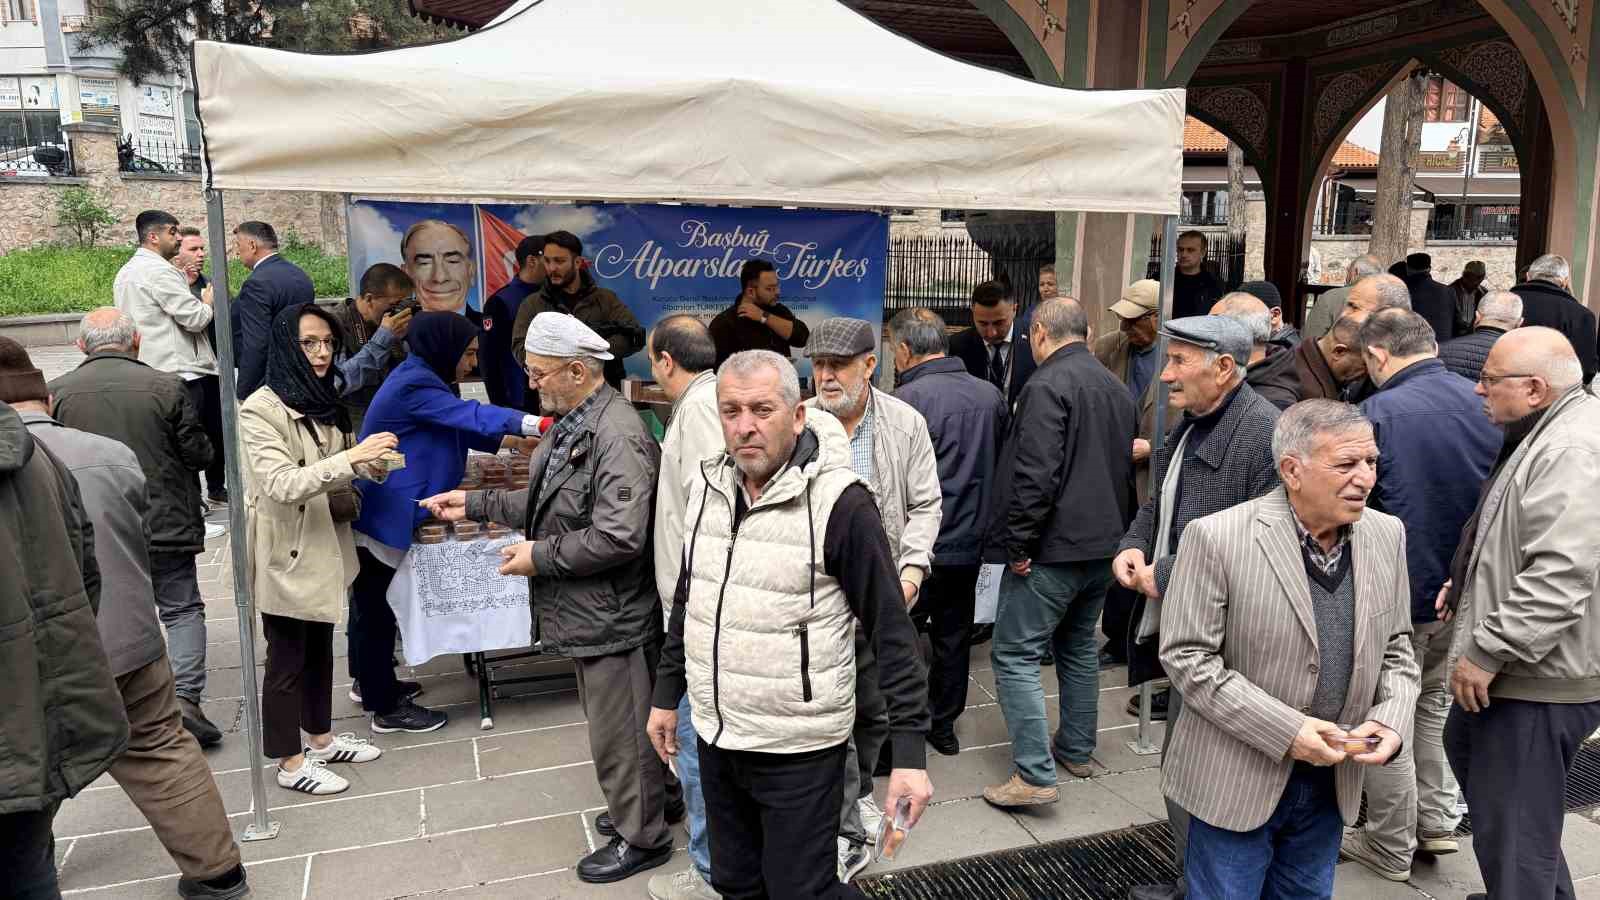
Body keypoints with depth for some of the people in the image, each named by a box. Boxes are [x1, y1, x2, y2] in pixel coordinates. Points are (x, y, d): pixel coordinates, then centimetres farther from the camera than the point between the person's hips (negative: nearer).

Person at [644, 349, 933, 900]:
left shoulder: (840, 503, -17)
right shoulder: (708, 487, 2)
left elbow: (892, 630, -16)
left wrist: (910, 751, -18)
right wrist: (667, 695, 16)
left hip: (798, 749, -6)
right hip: (715, 736, 6)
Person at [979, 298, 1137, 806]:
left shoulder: (1048, 384, -15)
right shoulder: (1116, 389, 14)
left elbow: (1036, 474, -24)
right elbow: (1128, 469, 20)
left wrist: (1017, 544, -17)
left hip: (1053, 549, -9)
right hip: (1103, 547, 9)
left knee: (1016, 654, -4)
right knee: (1079, 647, 21)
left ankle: (1035, 774, -6)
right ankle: (1076, 751, 32)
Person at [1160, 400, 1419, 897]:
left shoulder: (1386, 535, -1)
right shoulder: (1217, 537, -19)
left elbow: (1395, 647, 10)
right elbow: (1187, 657, -17)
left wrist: (1392, 719, -8)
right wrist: (1284, 730, -21)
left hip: (1330, 781, 5)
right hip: (1238, 782, -5)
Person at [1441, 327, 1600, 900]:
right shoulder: (1547, 433, 11)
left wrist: (1487, 650, -26)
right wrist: (1470, 579, 14)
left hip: (1540, 680, -12)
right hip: (1513, 663, 12)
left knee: (1512, 829, -2)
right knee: (1465, 749, 28)